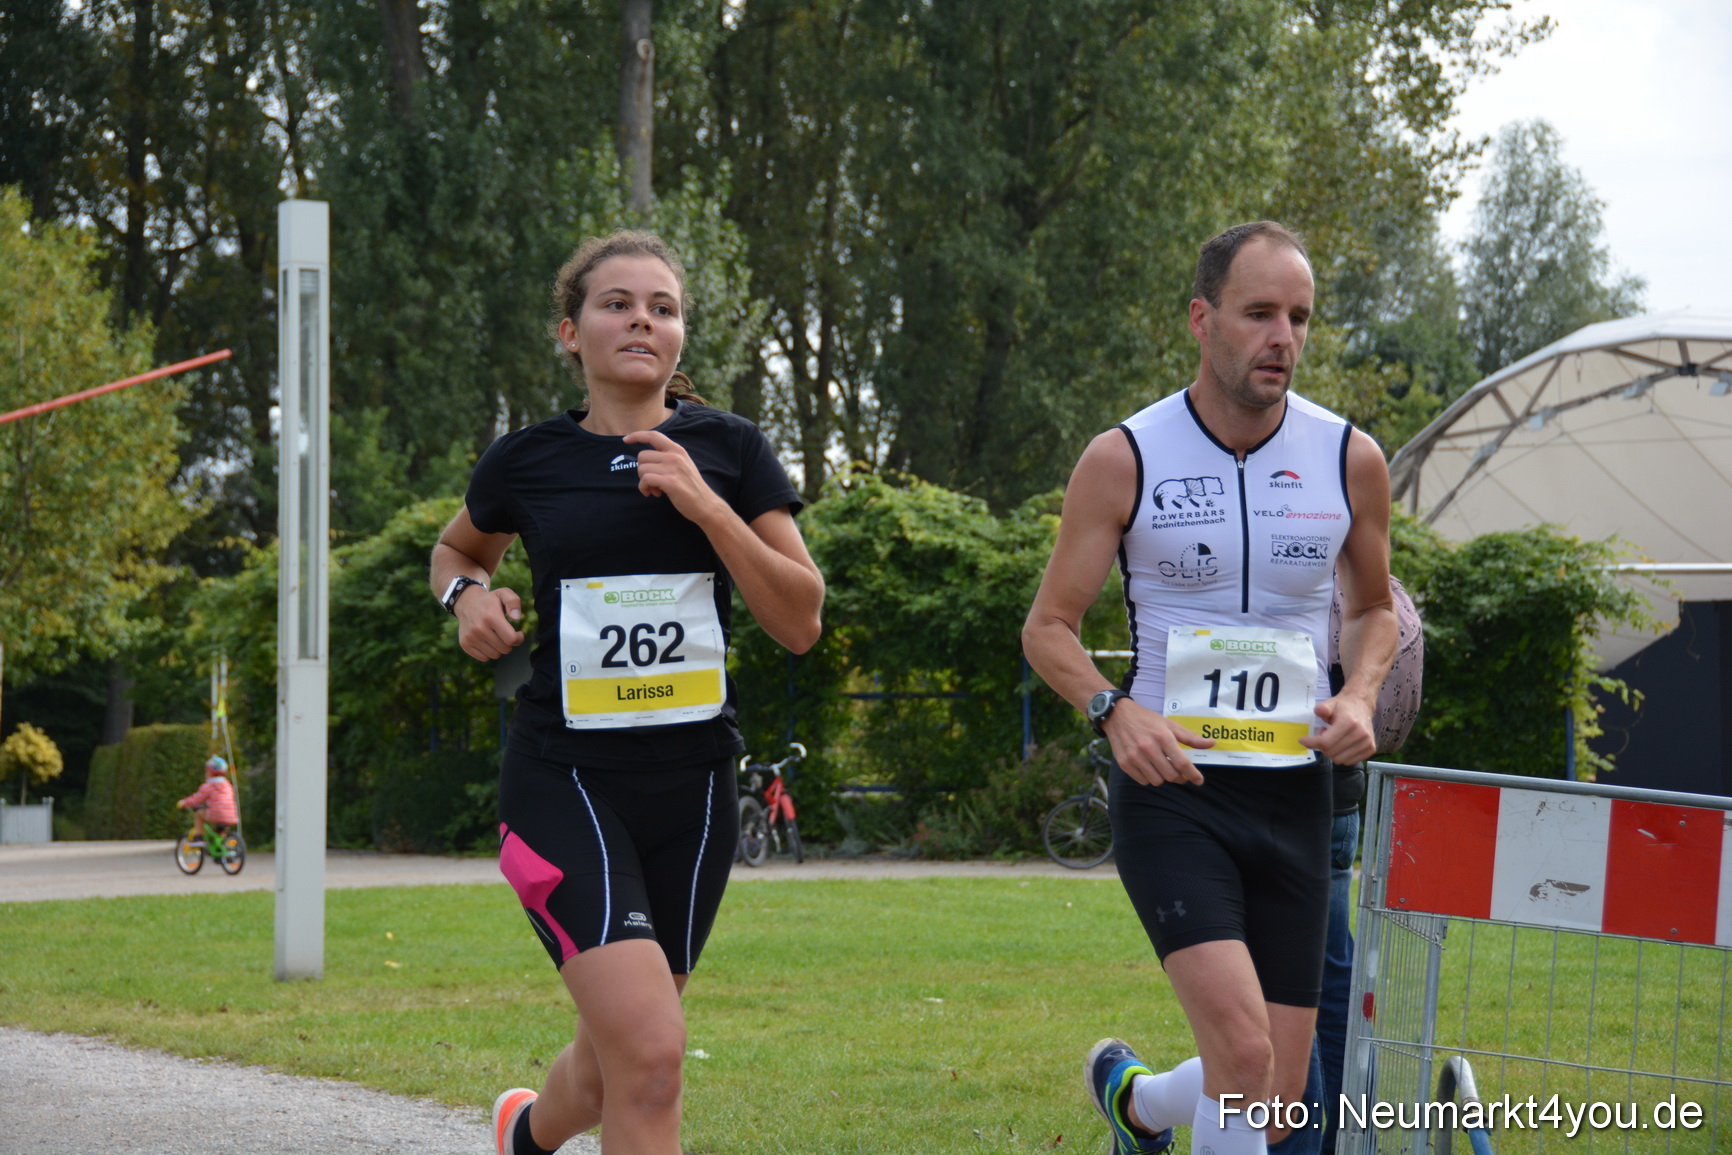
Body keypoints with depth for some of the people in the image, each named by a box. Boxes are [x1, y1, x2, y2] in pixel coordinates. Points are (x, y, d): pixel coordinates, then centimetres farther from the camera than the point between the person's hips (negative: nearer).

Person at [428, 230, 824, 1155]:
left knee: (618, 1061, 16)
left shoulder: (728, 451, 3)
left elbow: (799, 622, -3)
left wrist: (706, 506, -13)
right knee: (650, 1050, -21)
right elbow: (457, 547, 24)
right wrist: (467, 594, 1)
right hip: (565, 777, -3)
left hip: (692, 786, 3)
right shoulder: (528, 461, 2)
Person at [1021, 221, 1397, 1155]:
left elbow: (1373, 606, 21)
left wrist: (1360, 695, -1)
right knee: (1243, 1050, -24)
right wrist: (1113, 709, -16)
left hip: (1294, 793, 4)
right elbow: (1048, 627, 3)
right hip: (1171, 788, -4)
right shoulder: (1123, 460, -4)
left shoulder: (1351, 460, 3)